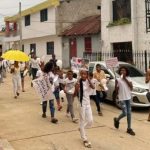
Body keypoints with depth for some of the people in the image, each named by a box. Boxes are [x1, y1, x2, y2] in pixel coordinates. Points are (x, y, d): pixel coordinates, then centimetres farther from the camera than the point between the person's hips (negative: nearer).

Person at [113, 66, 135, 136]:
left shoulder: (128, 79, 4)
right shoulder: (118, 79, -5)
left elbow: (131, 87, -9)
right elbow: (116, 90, -1)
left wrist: (125, 79, -12)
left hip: (128, 97, 4)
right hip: (122, 98, -4)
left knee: (129, 113, 6)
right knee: (125, 113, -8)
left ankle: (129, 128, 14)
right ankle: (117, 120, 22)